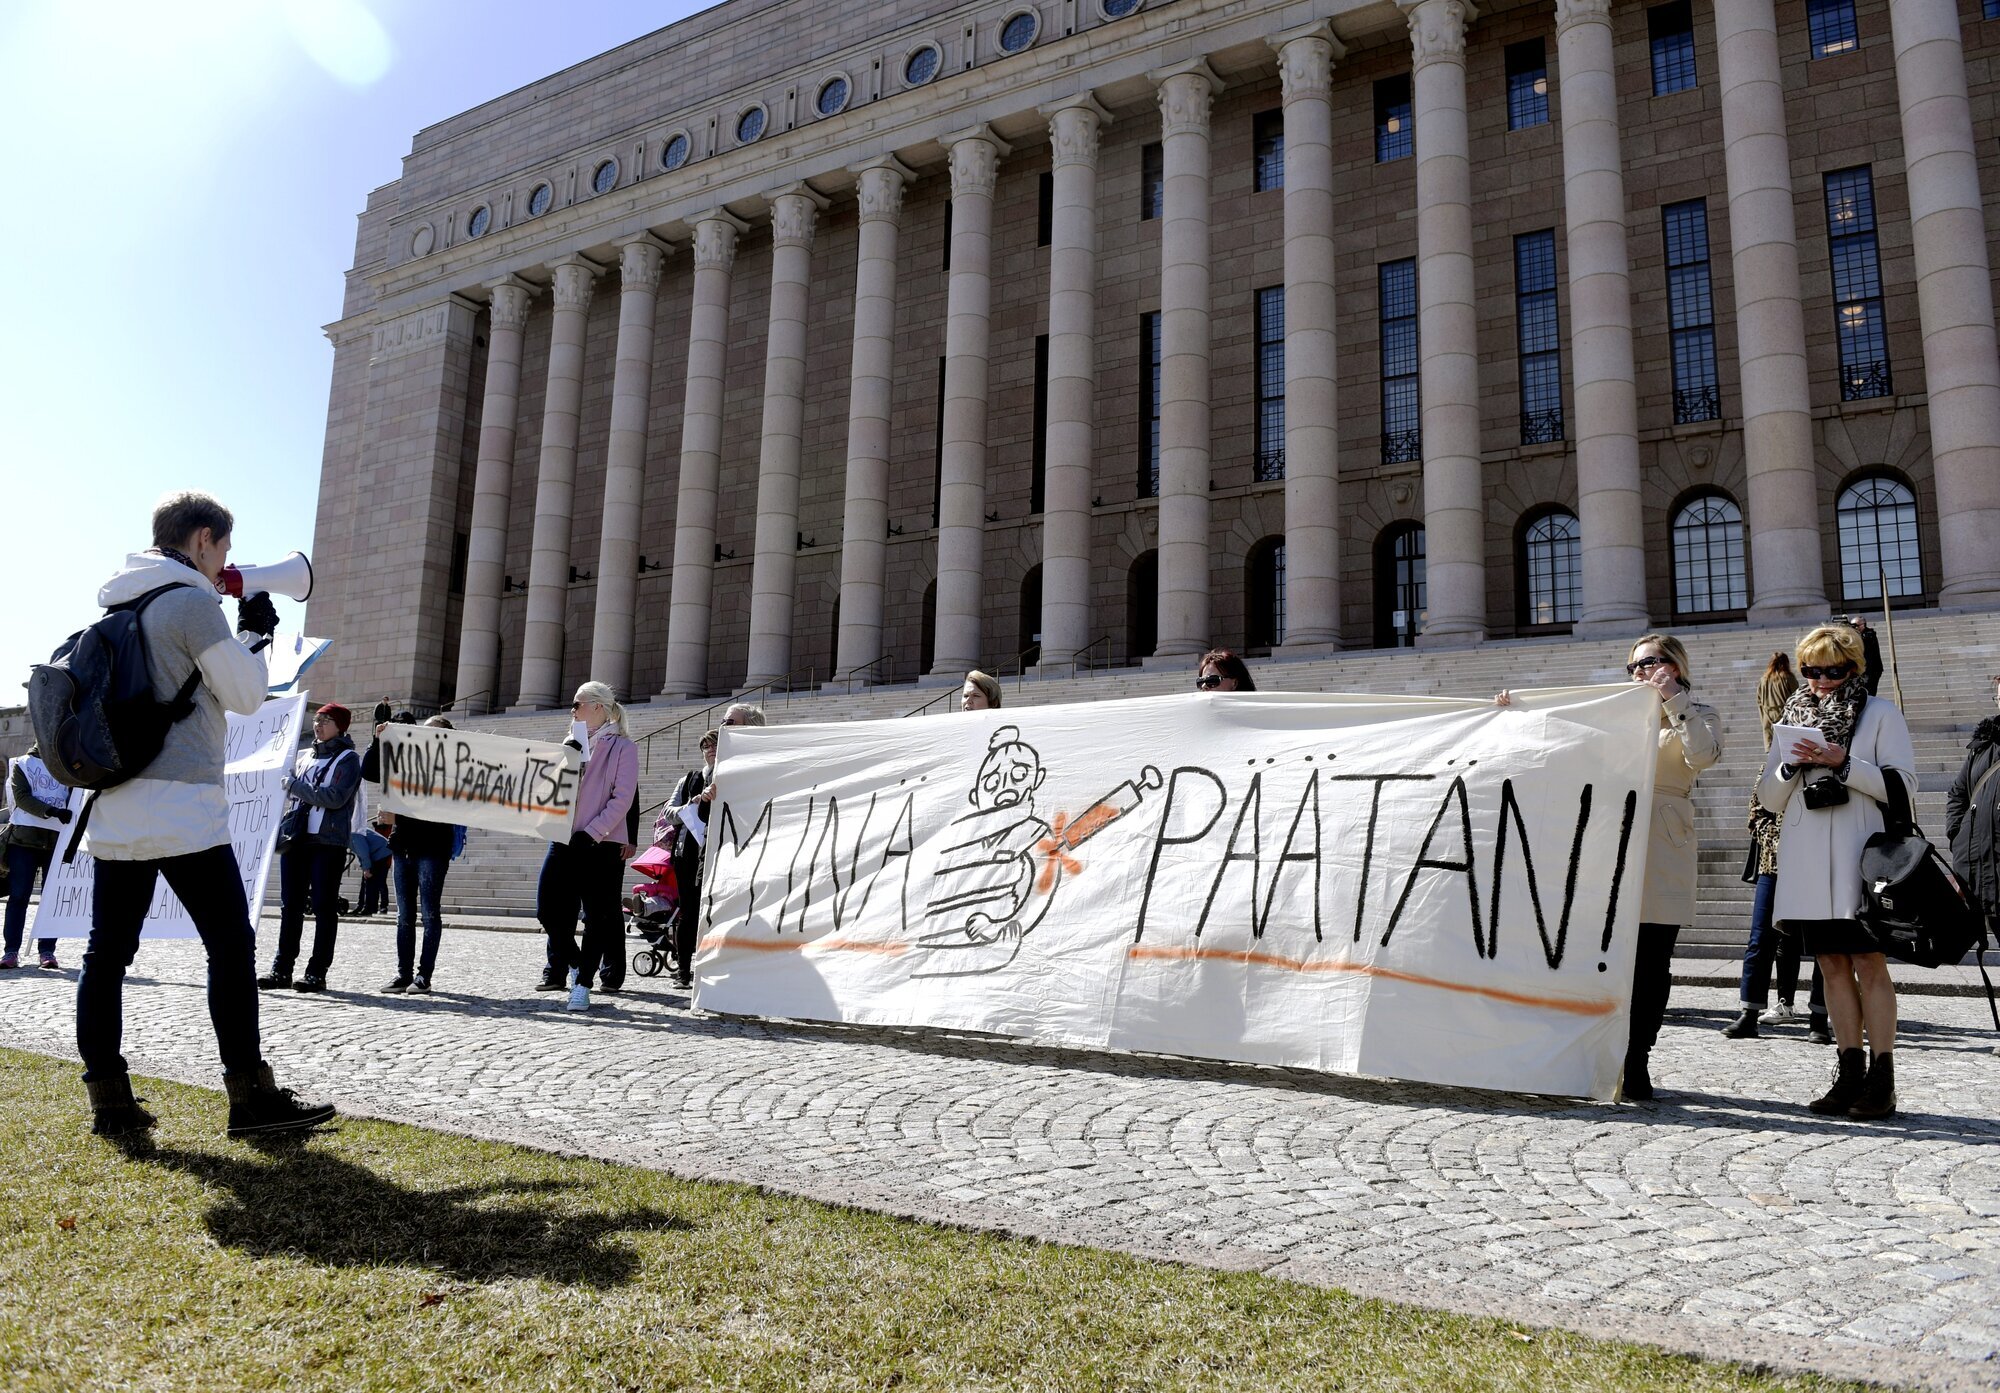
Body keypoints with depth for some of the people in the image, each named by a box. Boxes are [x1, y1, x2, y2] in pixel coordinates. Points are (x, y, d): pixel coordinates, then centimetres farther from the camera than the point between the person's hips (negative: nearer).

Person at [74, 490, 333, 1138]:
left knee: (108, 950, 7)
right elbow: (244, 695, -7)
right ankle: (250, 1095, -1)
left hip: (113, 804, 9)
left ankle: (108, 1098, 11)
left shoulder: (117, 603, 16)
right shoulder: (191, 600, -9)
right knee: (231, 945, -3)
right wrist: (255, 633, 8)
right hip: (182, 805, -8)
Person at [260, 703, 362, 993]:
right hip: (295, 839, 6)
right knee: (290, 905, 6)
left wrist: (295, 786, -12)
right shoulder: (304, 757, 18)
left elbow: (334, 797, -15)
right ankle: (282, 969, 11)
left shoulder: (348, 759, -1)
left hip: (328, 841, -6)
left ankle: (317, 972, 1)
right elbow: (292, 793, 25)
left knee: (324, 907, -2)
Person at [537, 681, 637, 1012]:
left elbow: (622, 800, -9)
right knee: (548, 909, 2)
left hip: (602, 846, -5)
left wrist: (591, 832, -16)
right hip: (564, 840, 6)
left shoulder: (623, 748, -2)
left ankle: (582, 984, 9)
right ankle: (573, 963, 25)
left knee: (597, 916, 0)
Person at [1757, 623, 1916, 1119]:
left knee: (1870, 965, -4)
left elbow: (1904, 786, -4)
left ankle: (1881, 1079, 0)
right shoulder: (1793, 720, 16)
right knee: (1833, 965, 6)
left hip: (1860, 858, -4)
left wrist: (1844, 763, -14)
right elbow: (1769, 798, 15)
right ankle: (1850, 1074, 12)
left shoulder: (1880, 714, 5)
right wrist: (1791, 765, -4)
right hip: (1807, 863, 4)